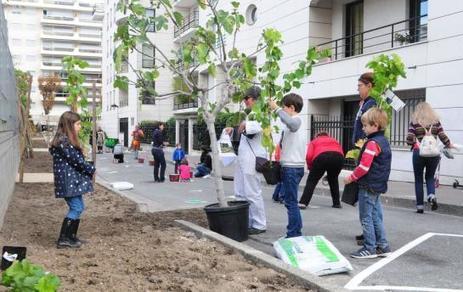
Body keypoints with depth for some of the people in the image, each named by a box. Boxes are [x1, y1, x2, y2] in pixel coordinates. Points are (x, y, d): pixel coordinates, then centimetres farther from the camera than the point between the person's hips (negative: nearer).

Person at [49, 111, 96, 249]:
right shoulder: (64, 141, -17)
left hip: (72, 179, 10)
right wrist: (91, 169, -6)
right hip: (68, 180, -10)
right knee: (76, 208, -6)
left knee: (78, 207, 14)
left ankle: (71, 236, 22)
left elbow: (77, 159, 14)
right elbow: (76, 160, -18)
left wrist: (88, 169, 1)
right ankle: (63, 239, 0)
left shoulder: (66, 140, 15)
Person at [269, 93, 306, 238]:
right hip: (292, 166, 10)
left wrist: (277, 108, -32)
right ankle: (296, 231, 23)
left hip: (292, 167, -10)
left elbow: (291, 123, -40)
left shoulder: (296, 120, -13)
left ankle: (294, 234, -2)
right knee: (291, 201, 16)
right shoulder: (295, 121, 19)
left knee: (291, 202, -6)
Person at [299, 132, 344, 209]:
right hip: (338, 157, 3)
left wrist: (310, 167, 26)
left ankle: (303, 203, -1)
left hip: (321, 157, -3)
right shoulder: (335, 140, 37)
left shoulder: (314, 141, 29)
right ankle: (337, 203, 27)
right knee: (333, 180, 27)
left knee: (311, 180, 8)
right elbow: (342, 153, 21)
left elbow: (309, 156, 10)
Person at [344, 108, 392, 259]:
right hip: (378, 185, 10)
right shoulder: (384, 141, 12)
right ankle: (382, 246, 21)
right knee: (376, 216, 16)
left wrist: (351, 178, -12)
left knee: (366, 218, -1)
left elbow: (364, 166, -23)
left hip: (368, 186, -10)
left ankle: (369, 249, 6)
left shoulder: (372, 143, -19)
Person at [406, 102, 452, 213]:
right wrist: (449, 145, 20)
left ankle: (420, 206, 9)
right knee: (430, 176, 19)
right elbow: (443, 137, 1)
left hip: (419, 153, -2)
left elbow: (409, 140, -10)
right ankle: (432, 195, -8)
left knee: (418, 179, 10)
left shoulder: (414, 122, -3)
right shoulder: (436, 121, 3)